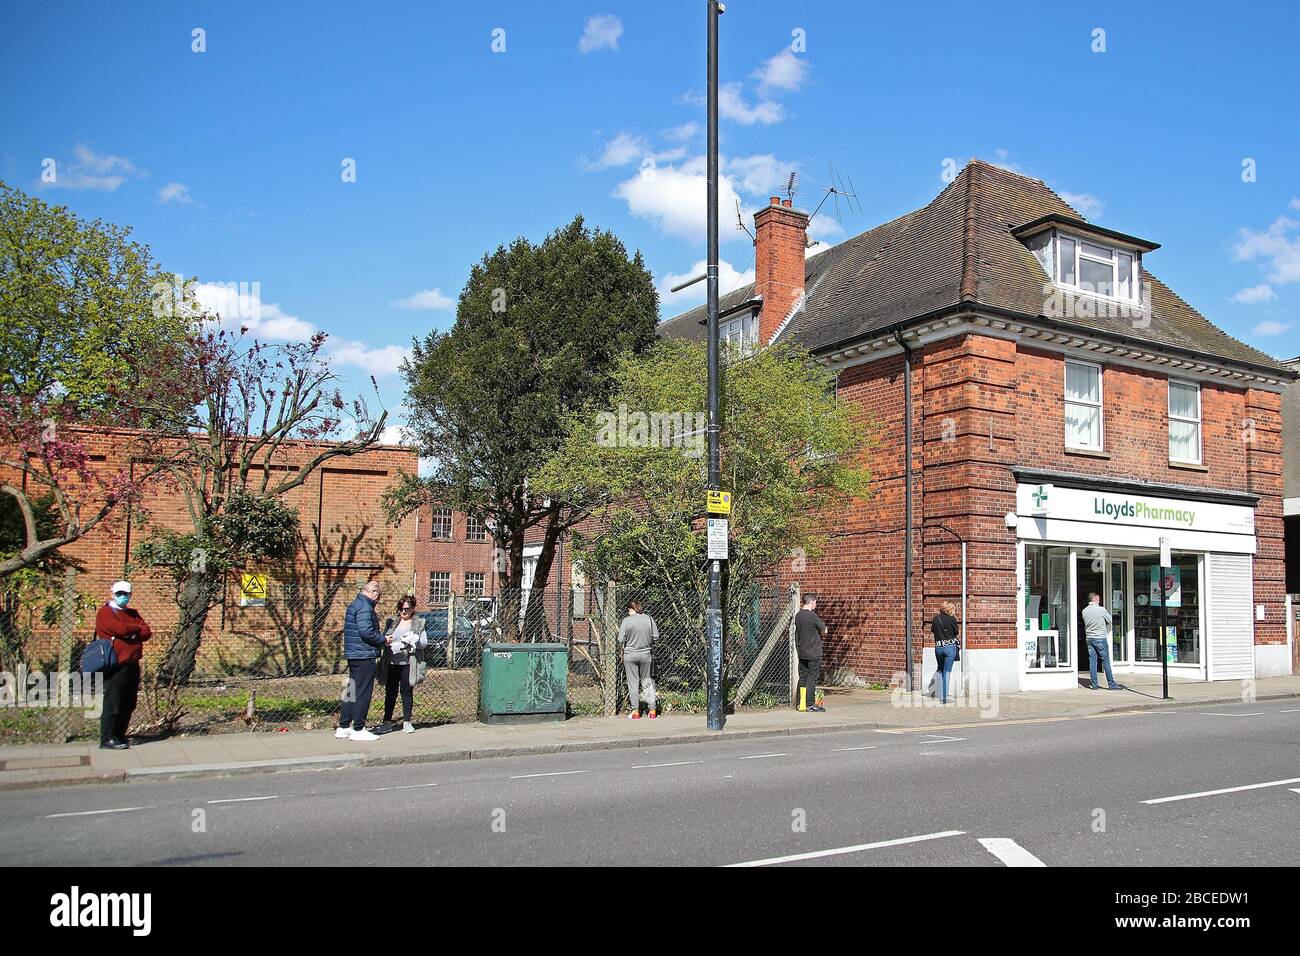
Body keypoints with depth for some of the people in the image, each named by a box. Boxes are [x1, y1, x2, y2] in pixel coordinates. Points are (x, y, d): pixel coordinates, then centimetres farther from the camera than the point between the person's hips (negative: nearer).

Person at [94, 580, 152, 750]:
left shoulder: (133, 613, 19)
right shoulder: (105, 613, -3)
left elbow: (147, 633, 8)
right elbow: (122, 628, -19)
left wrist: (132, 635, -10)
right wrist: (137, 627, 0)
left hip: (132, 665, 7)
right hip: (116, 666, -7)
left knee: (128, 704, 10)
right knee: (112, 704, -4)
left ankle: (120, 736, 20)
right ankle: (107, 739, 1)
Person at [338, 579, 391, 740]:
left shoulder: (354, 604, 18)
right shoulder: (365, 607, -15)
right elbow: (366, 631, -25)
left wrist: (380, 640, 15)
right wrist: (383, 640, -11)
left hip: (353, 654, 10)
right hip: (364, 656, -10)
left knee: (352, 691, 15)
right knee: (363, 692, -4)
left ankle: (344, 727, 19)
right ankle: (358, 729, 0)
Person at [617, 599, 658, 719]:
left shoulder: (627, 620, -11)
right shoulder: (649, 619, -4)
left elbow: (621, 640, -11)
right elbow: (656, 636, -1)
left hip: (630, 655, -2)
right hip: (646, 655, 2)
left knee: (633, 683, 7)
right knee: (647, 682, 12)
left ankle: (635, 711, 8)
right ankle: (652, 710, 11)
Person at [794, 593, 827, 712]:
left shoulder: (798, 616, 6)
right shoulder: (812, 615, -17)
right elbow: (824, 630, -8)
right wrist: (820, 635, 12)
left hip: (801, 652, 7)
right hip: (813, 652, -7)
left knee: (802, 678, 11)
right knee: (812, 678, -1)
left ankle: (800, 704, 14)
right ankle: (810, 705, 0)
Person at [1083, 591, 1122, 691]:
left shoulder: (1084, 611, 3)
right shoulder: (1101, 609, -10)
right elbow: (1110, 621, 3)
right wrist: (1106, 633, 18)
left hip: (1089, 638, 5)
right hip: (1101, 638, -5)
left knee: (1092, 661, 7)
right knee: (1106, 661, 0)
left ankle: (1094, 684, 7)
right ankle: (1112, 684, 2)